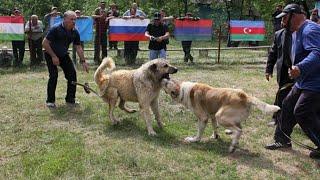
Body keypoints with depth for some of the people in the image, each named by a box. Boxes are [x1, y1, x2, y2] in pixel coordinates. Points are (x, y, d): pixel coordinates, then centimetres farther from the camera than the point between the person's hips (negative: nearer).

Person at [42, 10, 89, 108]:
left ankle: (70, 99, 8)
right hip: (50, 55, -5)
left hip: (63, 55, 6)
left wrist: (83, 61, -6)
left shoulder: (74, 32, -8)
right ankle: (50, 101, -2)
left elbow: (78, 47, 1)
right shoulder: (56, 29, -24)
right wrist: (53, 56, -22)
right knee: (53, 75, -17)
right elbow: (45, 43, -22)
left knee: (72, 74, -4)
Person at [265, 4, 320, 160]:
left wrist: (301, 68, -48)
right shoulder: (301, 31, 14)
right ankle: (283, 140, 27)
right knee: (288, 106, 14)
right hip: (303, 82, 11)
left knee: (302, 113, -11)